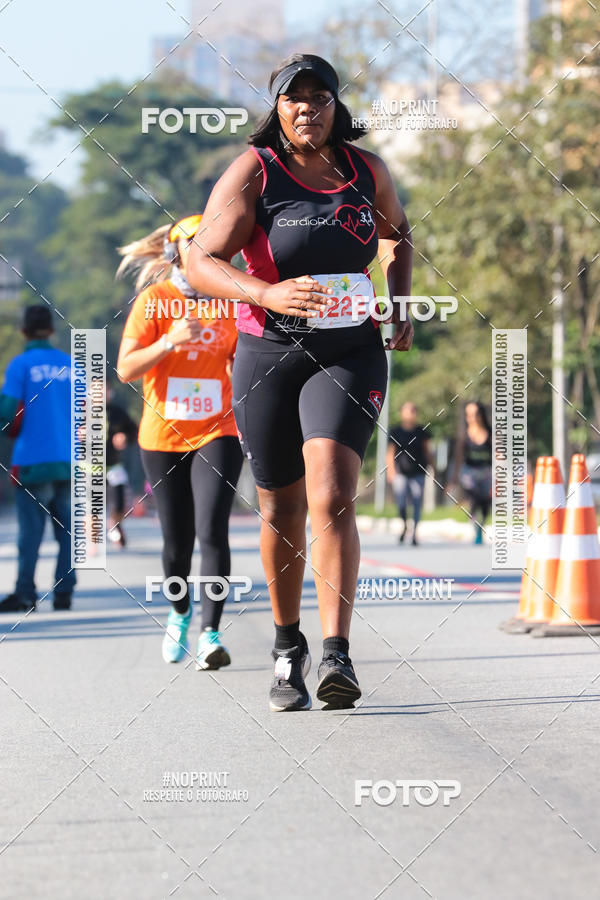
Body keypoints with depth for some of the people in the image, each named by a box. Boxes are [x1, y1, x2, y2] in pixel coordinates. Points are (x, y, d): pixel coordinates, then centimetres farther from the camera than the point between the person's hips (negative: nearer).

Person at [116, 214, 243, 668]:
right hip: (163, 438, -1)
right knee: (177, 540, 7)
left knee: (212, 531, -16)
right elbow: (125, 369, -10)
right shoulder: (155, 300, -3)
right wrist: (168, 342, -23)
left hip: (217, 434, 1)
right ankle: (180, 613, 35)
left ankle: (211, 632, -15)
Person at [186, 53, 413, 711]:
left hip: (351, 353, 0)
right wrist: (269, 294, -30)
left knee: (331, 497, -19)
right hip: (269, 353, 0)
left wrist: (399, 307, 14)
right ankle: (287, 649, 31)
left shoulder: (366, 169, 5)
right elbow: (200, 262, -13)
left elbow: (397, 233, 27)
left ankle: (336, 657, -24)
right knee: (282, 511, 10)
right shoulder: (252, 171, -6)